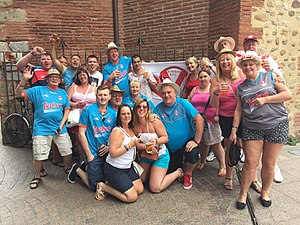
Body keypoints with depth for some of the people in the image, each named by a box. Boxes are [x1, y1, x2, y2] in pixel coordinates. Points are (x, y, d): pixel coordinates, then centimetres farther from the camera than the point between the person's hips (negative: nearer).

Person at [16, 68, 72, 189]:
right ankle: (37, 177, 27)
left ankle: (68, 169, 38)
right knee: (38, 156, 3)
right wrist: (24, 80, -20)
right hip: (41, 129, -3)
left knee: (67, 152, 11)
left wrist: (62, 124, -2)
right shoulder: (38, 90, 1)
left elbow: (67, 109, 9)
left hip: (60, 128, 3)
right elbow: (19, 93, -4)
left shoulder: (63, 93, 9)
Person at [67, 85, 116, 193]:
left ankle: (85, 167, 34)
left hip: (108, 152, 5)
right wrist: (89, 154, -11)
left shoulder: (113, 113, 4)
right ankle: (77, 169, 25)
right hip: (94, 153, -5)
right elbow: (81, 133, -9)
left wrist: (109, 147, -8)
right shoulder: (88, 111, -9)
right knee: (95, 187, 2)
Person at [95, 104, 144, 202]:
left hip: (128, 168, 9)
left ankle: (114, 184, 17)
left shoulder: (131, 129, 5)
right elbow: (113, 153, -27)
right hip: (114, 169, -8)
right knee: (132, 197, -9)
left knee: (140, 189, 7)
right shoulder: (117, 131, -21)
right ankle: (103, 187, 3)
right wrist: (129, 145, -25)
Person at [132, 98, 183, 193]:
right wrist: (145, 146, -29)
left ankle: (178, 173, 13)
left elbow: (166, 138, -16)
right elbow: (135, 144, -10)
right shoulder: (134, 125, -8)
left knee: (155, 188, -6)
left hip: (160, 156, -5)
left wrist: (156, 141, -35)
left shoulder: (154, 122, -21)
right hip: (145, 156, 6)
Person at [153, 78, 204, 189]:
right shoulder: (158, 108, -4)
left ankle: (188, 174, 1)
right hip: (171, 147, 3)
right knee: (170, 173, 7)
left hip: (187, 142, -3)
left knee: (193, 154, -33)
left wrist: (196, 141, -21)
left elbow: (200, 120, -18)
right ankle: (179, 168, 45)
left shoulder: (183, 103, -13)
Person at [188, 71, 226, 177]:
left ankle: (222, 166, 15)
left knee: (216, 145, 0)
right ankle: (202, 161, 36)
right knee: (202, 143, 15)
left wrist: (218, 115, -18)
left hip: (211, 122, -4)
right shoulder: (195, 90, 12)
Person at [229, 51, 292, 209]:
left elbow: (288, 94, -3)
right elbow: (238, 110, 10)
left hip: (276, 126, -1)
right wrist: (234, 128, 2)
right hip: (251, 129, 2)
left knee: (269, 163, 7)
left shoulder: (269, 76, 3)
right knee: (250, 163, 0)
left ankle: (265, 192, 28)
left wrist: (265, 99, -12)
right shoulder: (241, 87, 11)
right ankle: (243, 194, 15)